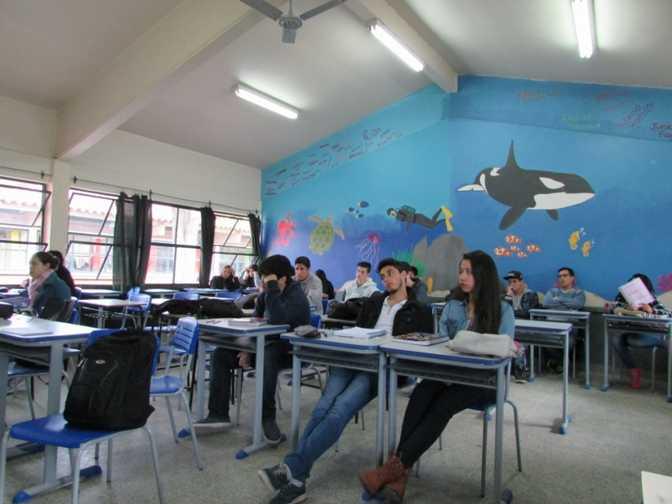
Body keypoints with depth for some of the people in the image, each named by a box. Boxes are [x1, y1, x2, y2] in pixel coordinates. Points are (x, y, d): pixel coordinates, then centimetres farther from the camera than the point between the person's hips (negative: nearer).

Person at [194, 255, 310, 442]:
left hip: (290, 350, -8)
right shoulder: (264, 295, 5)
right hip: (266, 344, 8)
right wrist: (246, 349, 0)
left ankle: (267, 418, -26)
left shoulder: (296, 297, -18)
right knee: (220, 354, -5)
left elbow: (277, 321, -36)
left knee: (267, 358, -41)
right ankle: (219, 414, -7)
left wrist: (272, 288, -30)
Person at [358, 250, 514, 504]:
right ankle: (400, 475, -37)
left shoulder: (503, 310, 1)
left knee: (442, 405, -34)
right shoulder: (452, 306, 14)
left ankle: (395, 466, -35)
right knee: (421, 392, -31)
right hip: (450, 374, 3)